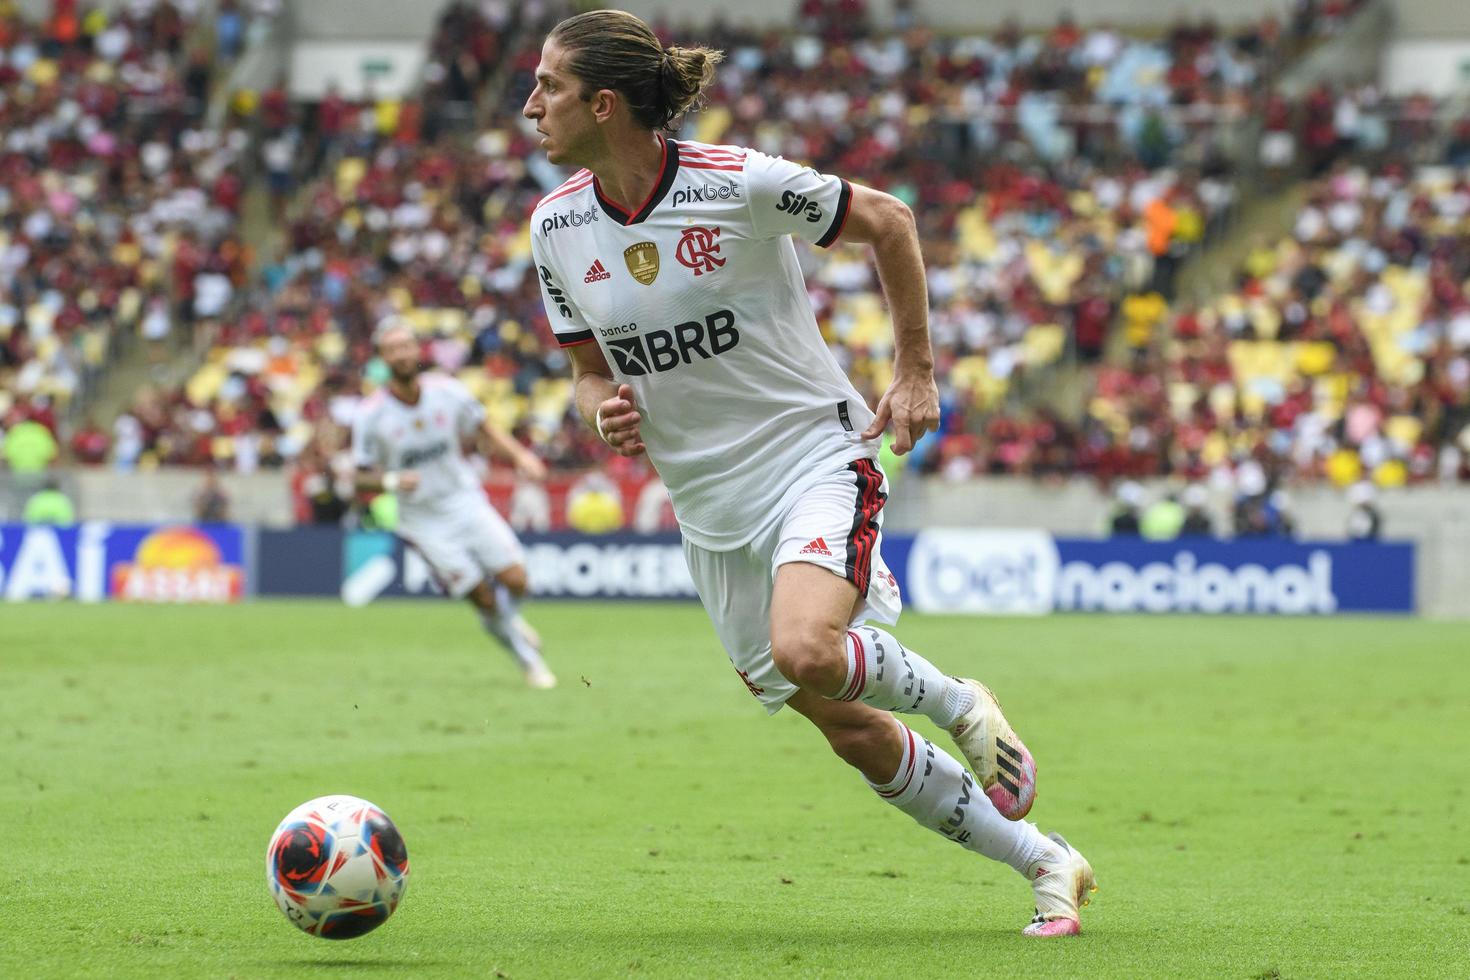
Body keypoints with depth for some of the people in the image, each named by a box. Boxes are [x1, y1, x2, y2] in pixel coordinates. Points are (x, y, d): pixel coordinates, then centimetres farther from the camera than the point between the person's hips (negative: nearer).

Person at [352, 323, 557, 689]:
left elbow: (486, 430, 7)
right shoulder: (370, 415, -12)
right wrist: (391, 481, -27)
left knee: (514, 580, -10)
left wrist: (519, 455, -11)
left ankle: (510, 618, 26)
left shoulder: (448, 392, -7)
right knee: (484, 599, -7)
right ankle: (528, 658, 14)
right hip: (424, 520, -2)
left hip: (466, 502, 2)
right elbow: (362, 479, -5)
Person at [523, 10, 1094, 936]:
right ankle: (1047, 865, 22)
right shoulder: (556, 227, -2)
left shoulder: (740, 182, -17)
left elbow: (888, 222, -2)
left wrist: (916, 372, -2)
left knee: (804, 652, -33)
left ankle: (960, 702, -1)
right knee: (854, 735, 7)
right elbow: (590, 369, 12)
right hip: (712, 507, 6)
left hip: (819, 454, -5)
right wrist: (605, 409, -12)